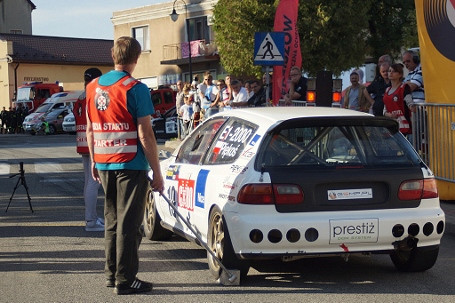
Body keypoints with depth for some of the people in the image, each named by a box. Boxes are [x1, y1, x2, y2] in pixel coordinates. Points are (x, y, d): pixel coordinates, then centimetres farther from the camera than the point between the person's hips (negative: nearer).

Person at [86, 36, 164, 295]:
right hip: (131, 165, -6)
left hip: (104, 165, 7)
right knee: (129, 223, -2)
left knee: (113, 220, 17)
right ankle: (125, 280, 0)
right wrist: (157, 172, -10)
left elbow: (90, 129, 13)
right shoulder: (135, 89, -12)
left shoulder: (93, 87, 8)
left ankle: (112, 273, 23)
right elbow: (145, 134, -14)